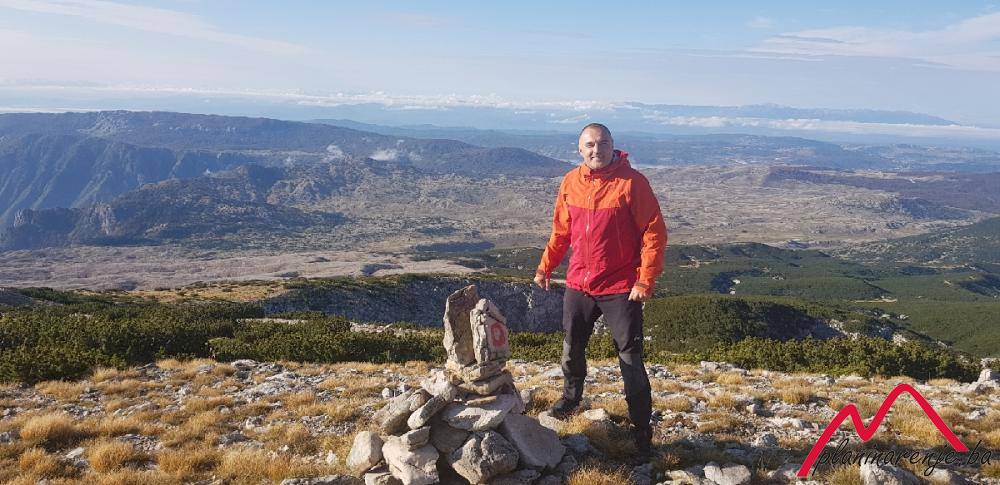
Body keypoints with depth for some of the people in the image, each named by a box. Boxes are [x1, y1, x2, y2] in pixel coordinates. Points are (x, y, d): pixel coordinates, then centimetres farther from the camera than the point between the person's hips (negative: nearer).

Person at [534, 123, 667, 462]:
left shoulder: (632, 182, -13)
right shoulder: (571, 183, 2)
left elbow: (654, 233, -13)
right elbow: (561, 230, 13)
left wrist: (645, 280, -18)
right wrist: (545, 266, 11)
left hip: (621, 289, -4)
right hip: (578, 284, 5)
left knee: (630, 360, -1)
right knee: (572, 348, 18)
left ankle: (642, 432, 12)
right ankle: (571, 396, 46)